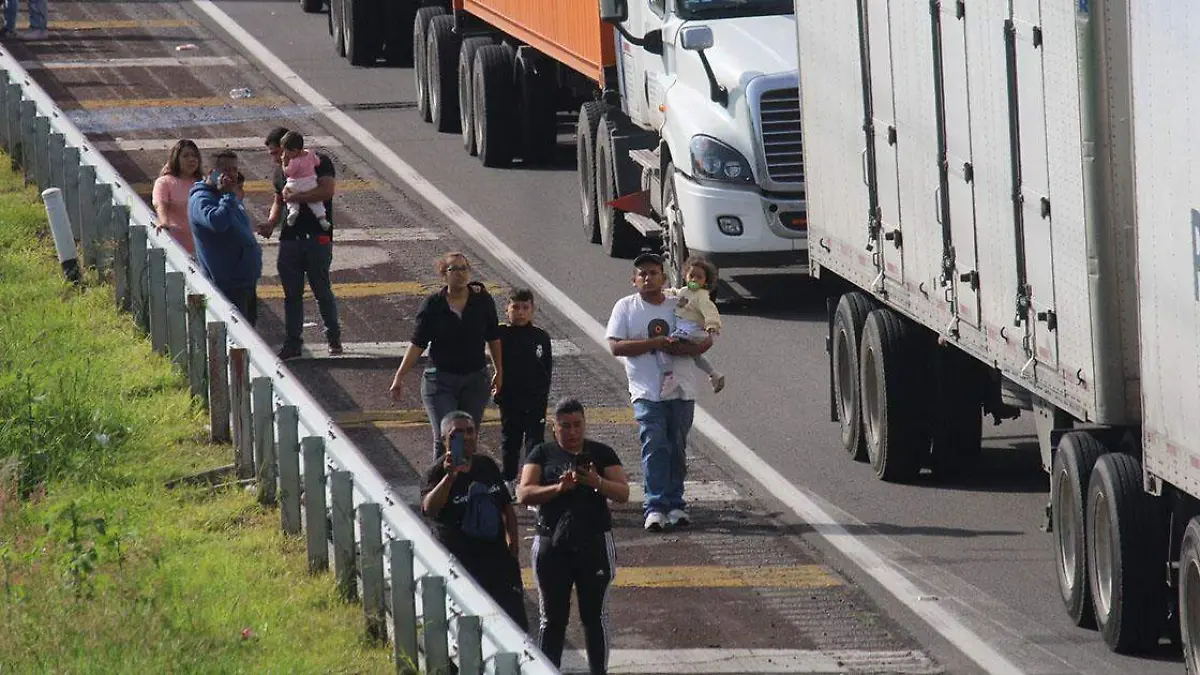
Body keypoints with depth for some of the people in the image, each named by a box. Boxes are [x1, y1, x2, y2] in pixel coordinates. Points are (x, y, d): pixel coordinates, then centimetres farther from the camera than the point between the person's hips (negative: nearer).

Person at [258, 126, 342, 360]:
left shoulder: (319, 163, -6)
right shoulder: (281, 170, 15)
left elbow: (327, 190, -20)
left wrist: (296, 196, -18)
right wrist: (271, 223, 6)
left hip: (317, 238, -6)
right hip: (289, 239, 6)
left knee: (322, 291, 0)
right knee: (291, 294, 5)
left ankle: (334, 338, 13)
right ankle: (292, 342, 10)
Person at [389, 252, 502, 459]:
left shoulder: (482, 301, 0)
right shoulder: (433, 305, -6)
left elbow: (493, 338, 11)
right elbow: (417, 344, -2)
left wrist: (499, 372, 15)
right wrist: (399, 376, -6)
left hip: (475, 380, 2)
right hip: (441, 379, -2)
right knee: (444, 439, -9)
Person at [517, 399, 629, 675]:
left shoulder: (602, 454, 6)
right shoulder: (543, 454, 5)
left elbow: (623, 493, -1)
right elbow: (524, 494, -6)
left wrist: (597, 483, -21)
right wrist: (558, 488, -22)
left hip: (594, 544, 0)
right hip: (552, 545, 0)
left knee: (595, 615, 3)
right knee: (552, 618, 5)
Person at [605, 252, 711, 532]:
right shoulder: (626, 307, 3)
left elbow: (707, 339, 5)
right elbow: (616, 346, -8)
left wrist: (683, 349, -16)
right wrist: (656, 343, -16)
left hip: (681, 390, 3)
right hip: (647, 391, -3)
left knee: (677, 449, 6)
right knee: (654, 447, -14)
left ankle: (675, 504, 15)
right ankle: (655, 507, -17)